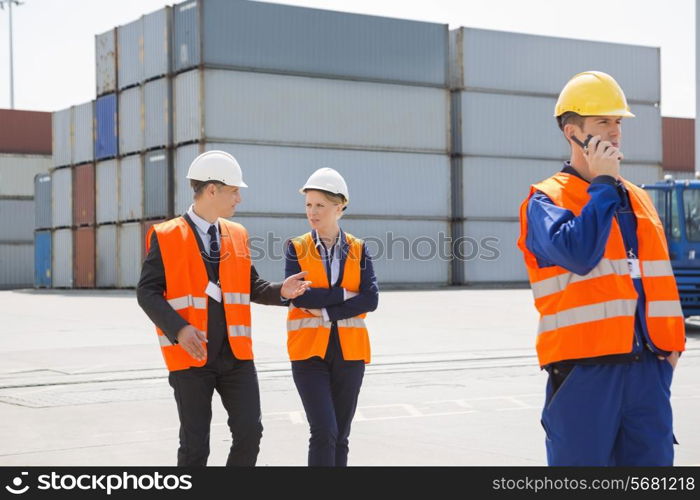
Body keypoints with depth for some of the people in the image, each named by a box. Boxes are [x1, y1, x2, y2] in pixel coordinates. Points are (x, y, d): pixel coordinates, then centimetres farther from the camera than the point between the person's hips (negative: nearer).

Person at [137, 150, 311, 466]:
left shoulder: (237, 235, 11)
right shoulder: (166, 237, -5)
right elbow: (147, 292, -8)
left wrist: (281, 291, -5)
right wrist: (178, 329, -22)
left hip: (236, 354, 4)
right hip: (191, 357, -4)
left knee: (249, 432, -1)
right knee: (195, 444, 3)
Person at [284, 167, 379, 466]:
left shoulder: (358, 250, 5)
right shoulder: (297, 248, 1)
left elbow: (371, 300, -8)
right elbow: (297, 296, -13)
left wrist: (326, 310, -14)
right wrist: (344, 294, -12)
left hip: (349, 352, 2)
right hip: (309, 351, -2)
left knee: (340, 436, 8)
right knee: (324, 432, -14)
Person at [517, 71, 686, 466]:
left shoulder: (638, 199, 17)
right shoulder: (545, 200, -3)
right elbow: (578, 254, -23)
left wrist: (673, 342, 12)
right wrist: (603, 184, -13)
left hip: (648, 369, 6)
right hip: (585, 370, -6)